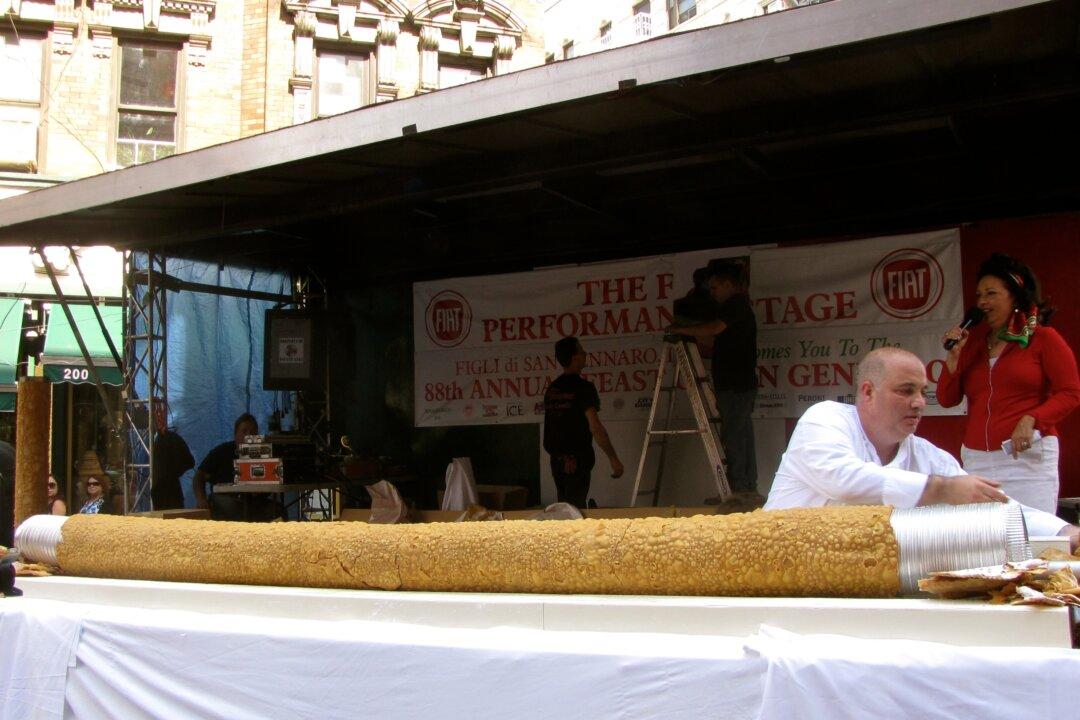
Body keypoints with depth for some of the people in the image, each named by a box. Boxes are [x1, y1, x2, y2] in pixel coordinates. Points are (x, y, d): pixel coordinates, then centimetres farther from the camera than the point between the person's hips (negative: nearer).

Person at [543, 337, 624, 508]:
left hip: (556, 459, 7)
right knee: (574, 508, -4)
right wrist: (614, 459, -17)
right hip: (578, 460, -7)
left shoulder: (551, 388, 9)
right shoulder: (583, 387, -14)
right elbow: (595, 427, -20)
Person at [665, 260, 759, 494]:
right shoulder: (740, 306, 23)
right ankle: (748, 489, 15)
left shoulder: (735, 305, -8)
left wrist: (680, 329, -14)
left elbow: (713, 329, -24)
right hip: (741, 384, 11)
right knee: (743, 437, 11)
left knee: (733, 438, -11)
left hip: (735, 385, -11)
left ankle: (738, 490, -10)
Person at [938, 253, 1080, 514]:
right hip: (976, 458, 4)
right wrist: (954, 355, 0)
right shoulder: (972, 344, 14)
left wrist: (1030, 420, -16)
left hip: (1027, 456, -3)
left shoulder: (1044, 338, 4)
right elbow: (947, 400, 11)